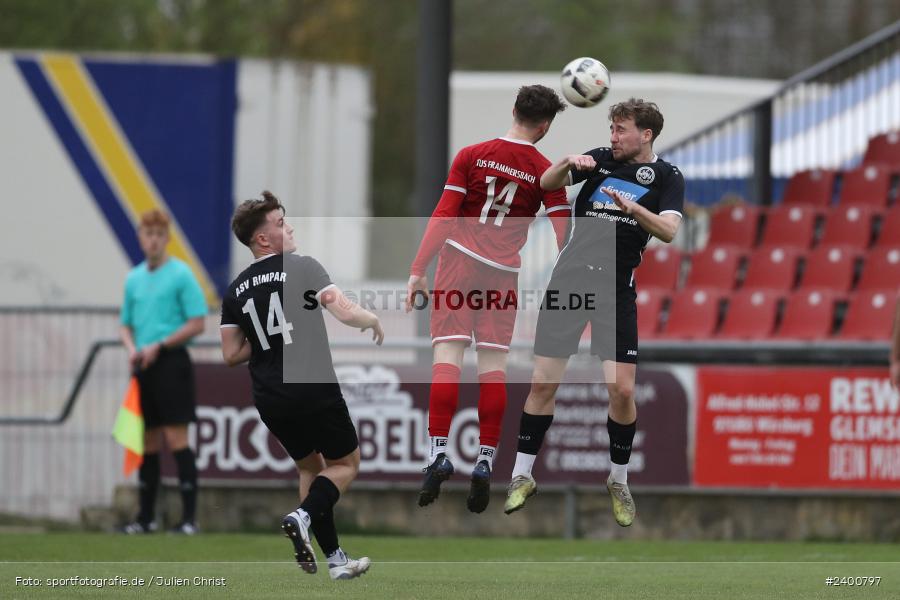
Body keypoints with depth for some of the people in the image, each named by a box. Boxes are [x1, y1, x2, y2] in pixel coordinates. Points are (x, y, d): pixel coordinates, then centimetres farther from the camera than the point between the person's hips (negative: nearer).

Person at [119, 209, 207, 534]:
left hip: (171, 363, -6)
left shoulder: (181, 275, -5)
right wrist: (132, 348, -1)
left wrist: (159, 346, -15)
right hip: (143, 368, 6)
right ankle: (146, 517, 14)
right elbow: (126, 324, 21)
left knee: (176, 438, -11)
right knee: (148, 443, 9)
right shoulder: (134, 279, 14)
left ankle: (189, 517, -12)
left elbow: (197, 323, -9)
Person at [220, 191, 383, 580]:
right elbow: (346, 313, -17)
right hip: (314, 390, -6)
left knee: (310, 468, 21)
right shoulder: (302, 267, -10)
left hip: (270, 399, 6)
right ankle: (303, 517, -15)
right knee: (346, 464, 13)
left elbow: (231, 354, 8)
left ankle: (335, 559, 16)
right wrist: (374, 321, 3)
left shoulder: (236, 290, 7)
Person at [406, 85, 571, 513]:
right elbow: (562, 240, -2)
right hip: (504, 272, 1)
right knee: (493, 363, 4)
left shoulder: (471, 156, 0)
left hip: (459, 257, 0)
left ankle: (438, 452, -15)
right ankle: (485, 461, -1)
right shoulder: (547, 174, 0)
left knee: (448, 353, -4)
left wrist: (418, 270, -1)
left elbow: (443, 217, -3)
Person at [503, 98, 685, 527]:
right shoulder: (601, 160, 8)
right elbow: (547, 183, 0)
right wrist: (568, 163, -20)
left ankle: (619, 480, 13)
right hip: (569, 281, 2)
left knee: (622, 389, -8)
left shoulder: (666, 177, 1)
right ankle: (522, 475, 11)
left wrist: (633, 208, -31)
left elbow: (669, 230, -14)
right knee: (542, 382, -1)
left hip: (616, 290, -2)